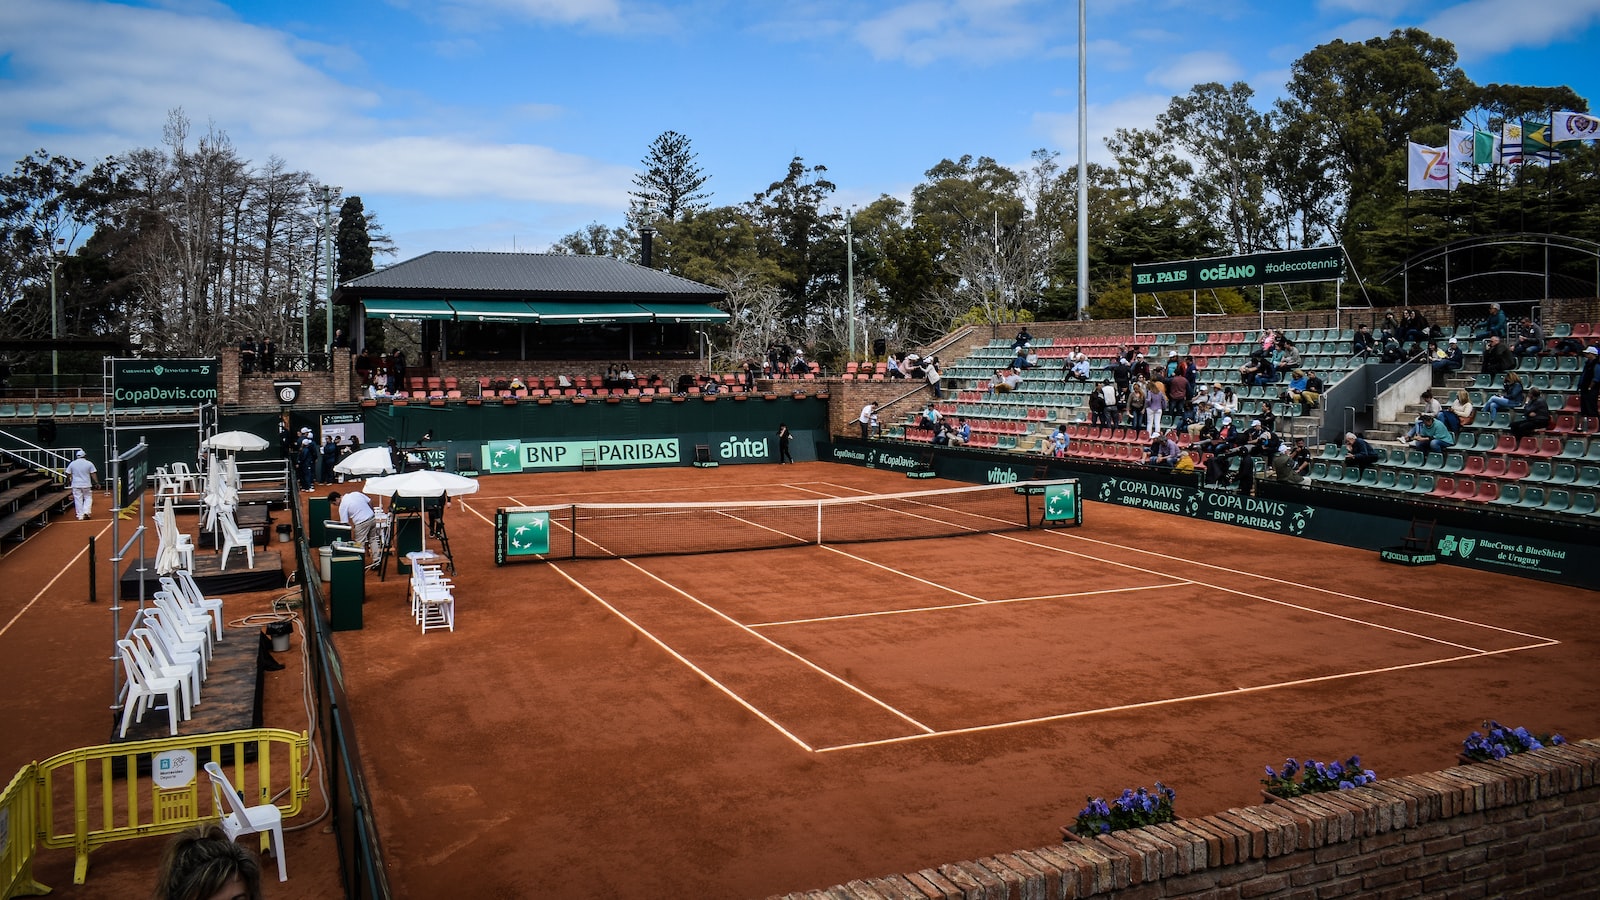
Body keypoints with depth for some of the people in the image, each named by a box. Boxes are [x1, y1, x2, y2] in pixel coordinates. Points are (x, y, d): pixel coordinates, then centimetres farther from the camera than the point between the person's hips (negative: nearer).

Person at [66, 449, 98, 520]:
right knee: (88, 498, 10)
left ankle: (80, 516, 4)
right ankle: (86, 512, -8)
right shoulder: (89, 463, -3)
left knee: (78, 500, 4)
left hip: (76, 485, 1)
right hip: (86, 485, -1)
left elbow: (68, 475, 5)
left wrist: (68, 482, 20)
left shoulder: (72, 464, 1)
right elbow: (93, 474, -6)